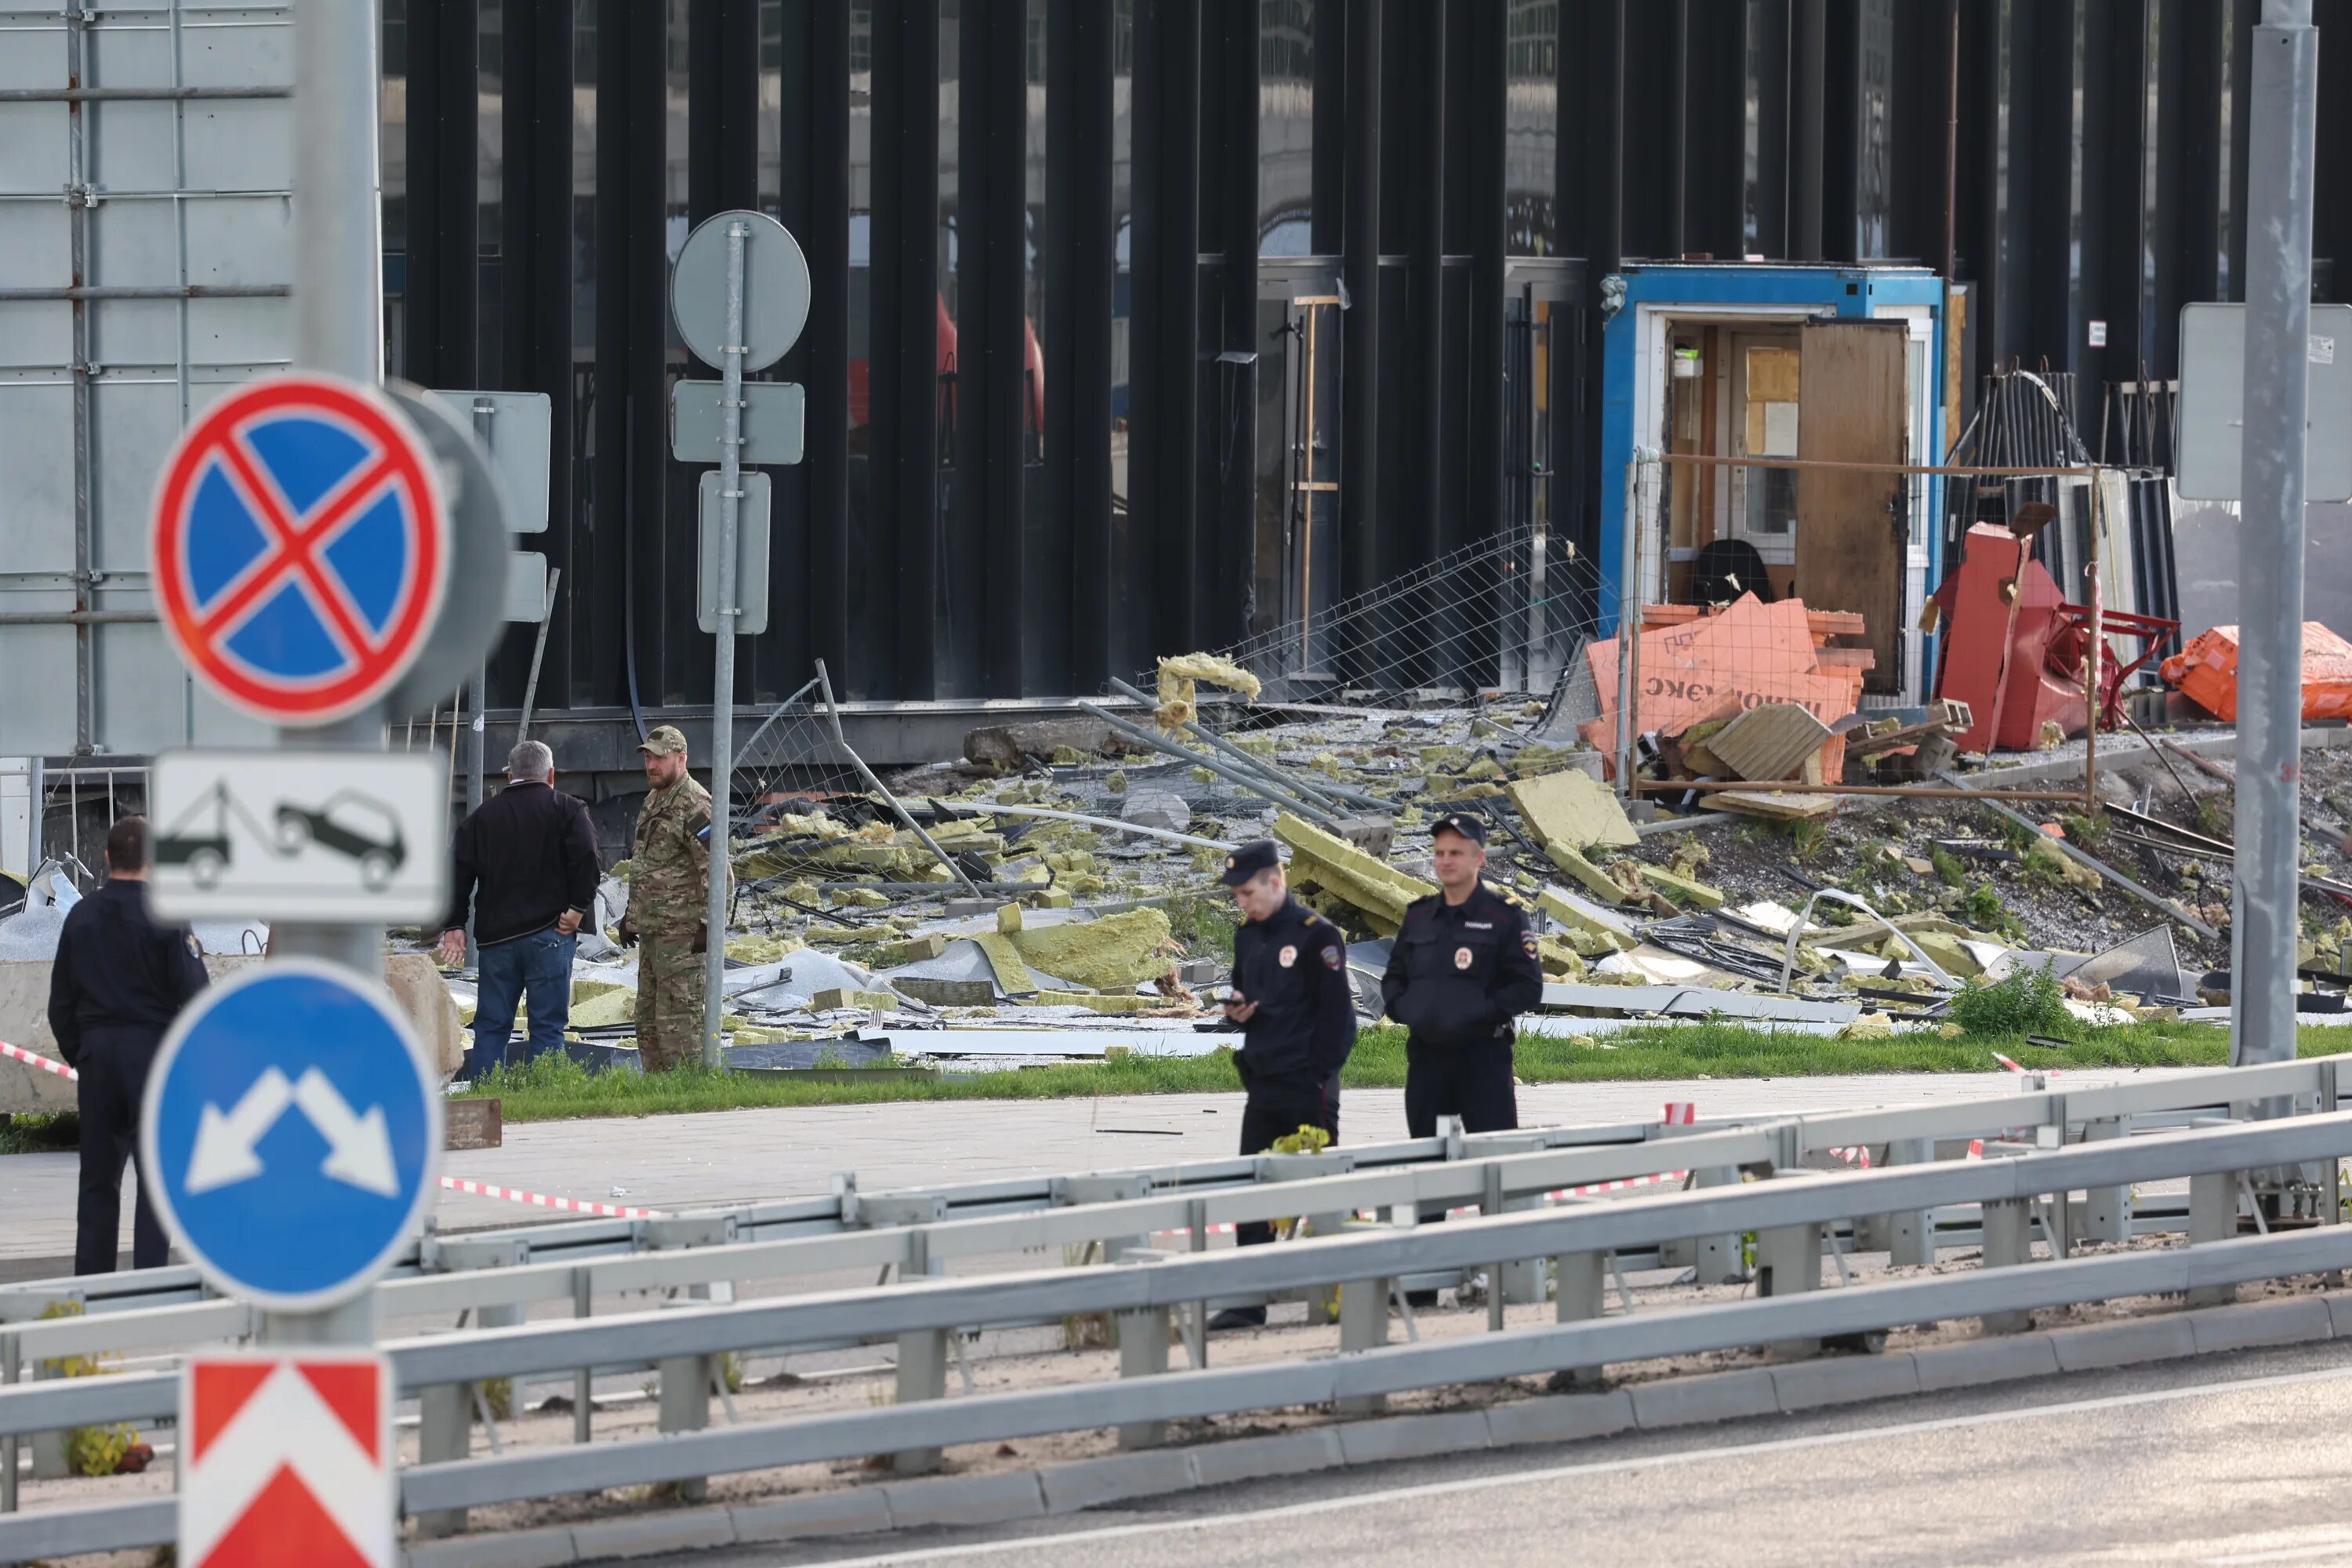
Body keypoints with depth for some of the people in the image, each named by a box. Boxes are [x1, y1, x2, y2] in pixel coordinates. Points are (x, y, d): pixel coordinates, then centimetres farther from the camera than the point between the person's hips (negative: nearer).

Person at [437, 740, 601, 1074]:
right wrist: (578, 908, -6)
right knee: (548, 1026, -2)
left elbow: (459, 870, 8)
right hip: (548, 934, -3)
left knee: (491, 1025, 7)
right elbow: (585, 858, -14)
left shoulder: (483, 816, 12)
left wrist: (454, 925, 9)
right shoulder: (565, 810, 1)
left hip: (495, 935, 3)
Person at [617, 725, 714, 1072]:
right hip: (651, 932, 10)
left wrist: (709, 926, -22)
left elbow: (716, 870, -19)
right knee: (648, 1021, 13)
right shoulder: (654, 801, 17)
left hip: (681, 933, -10)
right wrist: (631, 914, 26)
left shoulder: (694, 806, -14)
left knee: (678, 1018, -11)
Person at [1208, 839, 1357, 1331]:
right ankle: (1248, 1303, 6)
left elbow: (1336, 1012, -12)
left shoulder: (1316, 935, -11)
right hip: (1262, 1084, 8)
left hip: (1308, 1087, -8)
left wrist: (1321, 1075, -13)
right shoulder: (1248, 936, 12)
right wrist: (1237, 1009, 2)